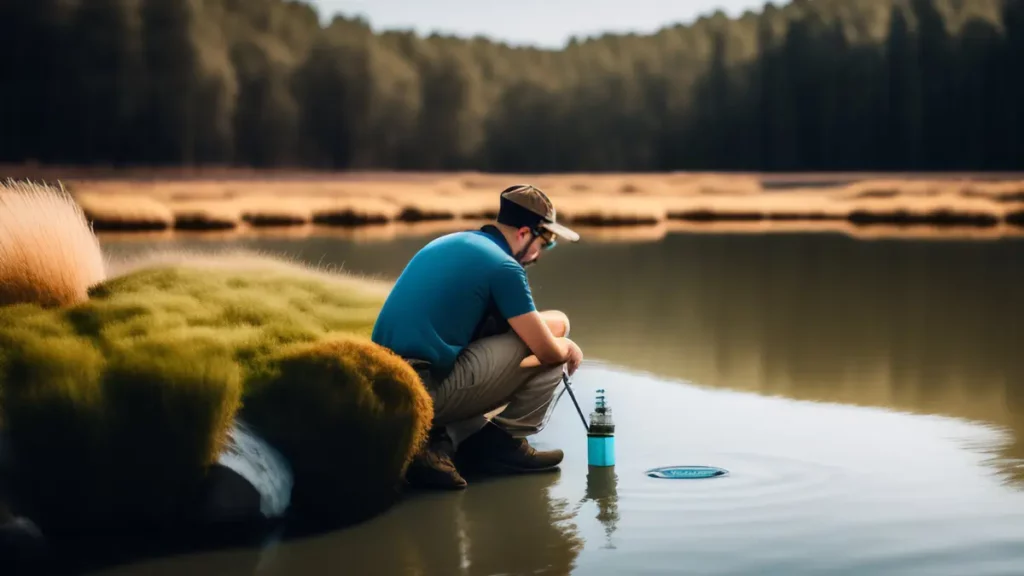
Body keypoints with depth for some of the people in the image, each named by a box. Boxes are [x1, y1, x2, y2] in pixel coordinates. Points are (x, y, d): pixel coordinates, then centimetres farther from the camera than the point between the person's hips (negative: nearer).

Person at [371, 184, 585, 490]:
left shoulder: (448, 244, 19)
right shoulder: (502, 266, -7)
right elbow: (548, 351, -7)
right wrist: (569, 348, 17)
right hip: (431, 393, -8)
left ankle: (441, 438, 10)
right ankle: (504, 441, 9)